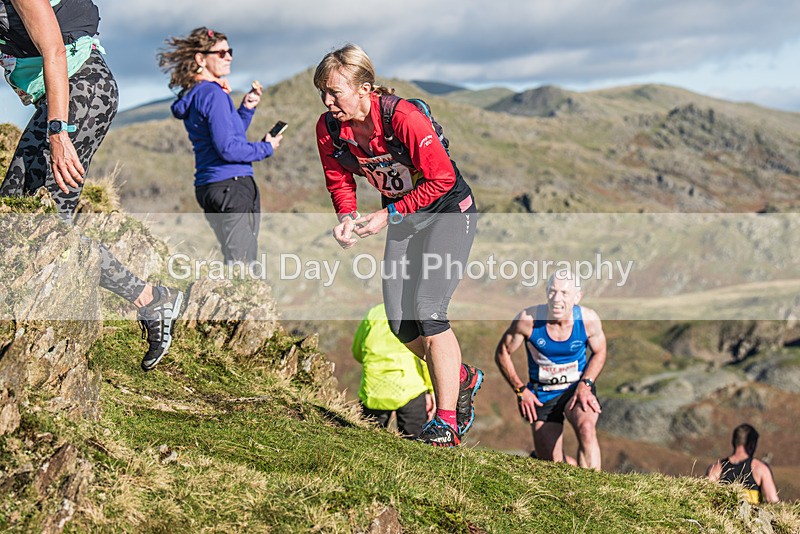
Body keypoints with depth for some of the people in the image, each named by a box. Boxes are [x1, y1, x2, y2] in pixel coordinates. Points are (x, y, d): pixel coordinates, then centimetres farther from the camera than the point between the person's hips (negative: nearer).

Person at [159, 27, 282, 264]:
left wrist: (246, 109, 13)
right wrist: (266, 148, -5)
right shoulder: (213, 94, -12)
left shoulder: (194, 96, 17)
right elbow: (228, 148, -19)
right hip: (232, 185, -10)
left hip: (208, 187, 10)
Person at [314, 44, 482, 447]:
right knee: (399, 322, 2)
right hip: (402, 218, 7)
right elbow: (340, 181, 4)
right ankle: (462, 378, 28)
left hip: (448, 211, -7)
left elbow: (441, 178, -23)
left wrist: (386, 215, -25)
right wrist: (347, 217, -16)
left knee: (426, 308, -19)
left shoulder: (403, 118, -29)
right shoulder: (329, 127, -11)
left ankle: (446, 422, -13)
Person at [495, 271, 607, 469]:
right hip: (543, 395, 0)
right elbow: (502, 353, -5)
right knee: (553, 466, 2)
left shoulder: (588, 319, -16)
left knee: (586, 427, -35)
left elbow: (599, 352, 4)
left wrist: (585, 384, -11)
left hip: (577, 388, 0)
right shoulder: (528, 319, -20)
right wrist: (520, 390, -9)